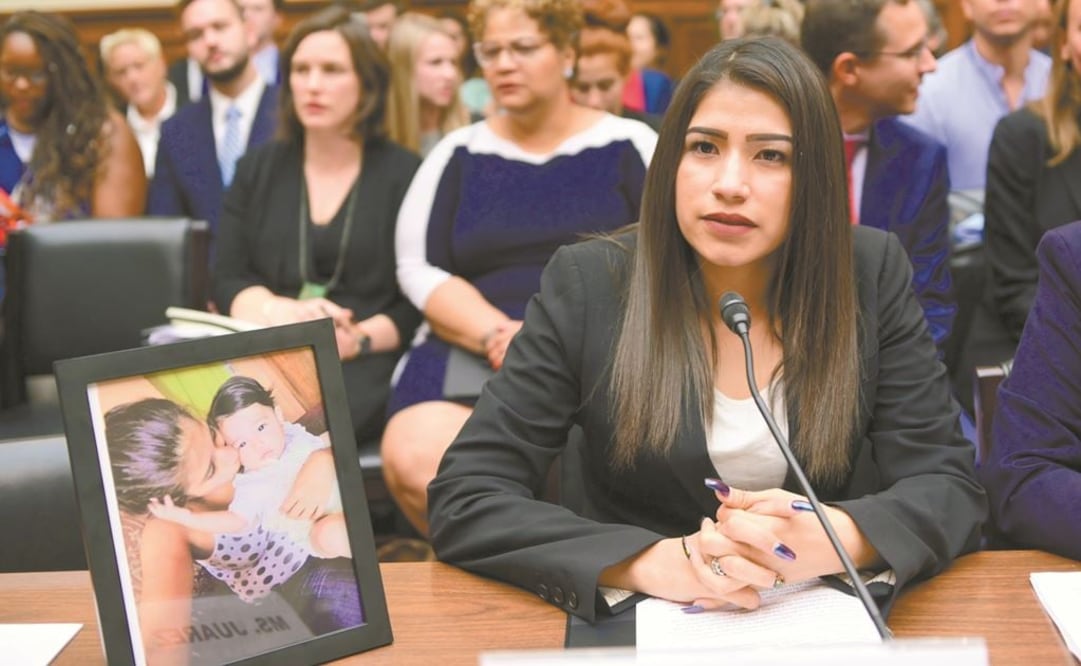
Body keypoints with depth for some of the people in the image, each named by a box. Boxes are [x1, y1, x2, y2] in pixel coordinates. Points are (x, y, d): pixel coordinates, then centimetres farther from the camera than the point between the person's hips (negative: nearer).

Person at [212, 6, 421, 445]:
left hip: (361, 364, -2)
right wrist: (282, 312, -12)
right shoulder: (257, 170, 17)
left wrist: (359, 339, -16)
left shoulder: (405, 175, 7)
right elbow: (226, 281, 10)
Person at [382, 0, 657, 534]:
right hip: (474, 348, 3)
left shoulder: (629, 146, 9)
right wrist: (498, 334, -11)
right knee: (413, 457, -29)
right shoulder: (458, 154, 15)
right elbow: (419, 269, 8)